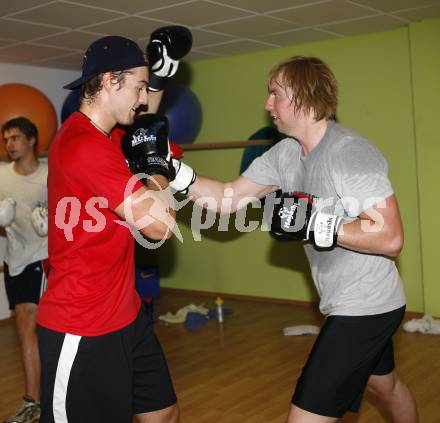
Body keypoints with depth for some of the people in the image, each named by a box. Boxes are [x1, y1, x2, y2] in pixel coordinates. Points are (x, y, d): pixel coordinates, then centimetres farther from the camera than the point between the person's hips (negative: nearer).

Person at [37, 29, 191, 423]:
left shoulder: (107, 136, 8)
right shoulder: (83, 144, -22)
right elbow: (160, 225, -24)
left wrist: (162, 71, 18)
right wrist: (157, 166, -7)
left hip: (126, 316, 10)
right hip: (81, 332, -10)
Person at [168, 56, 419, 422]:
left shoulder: (349, 151, -24)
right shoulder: (286, 153, 2)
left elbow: (391, 238, -28)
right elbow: (229, 198, 1)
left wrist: (315, 224, -29)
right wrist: (173, 171, -9)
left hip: (364, 309, -9)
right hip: (346, 304, 10)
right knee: (386, 385, 32)